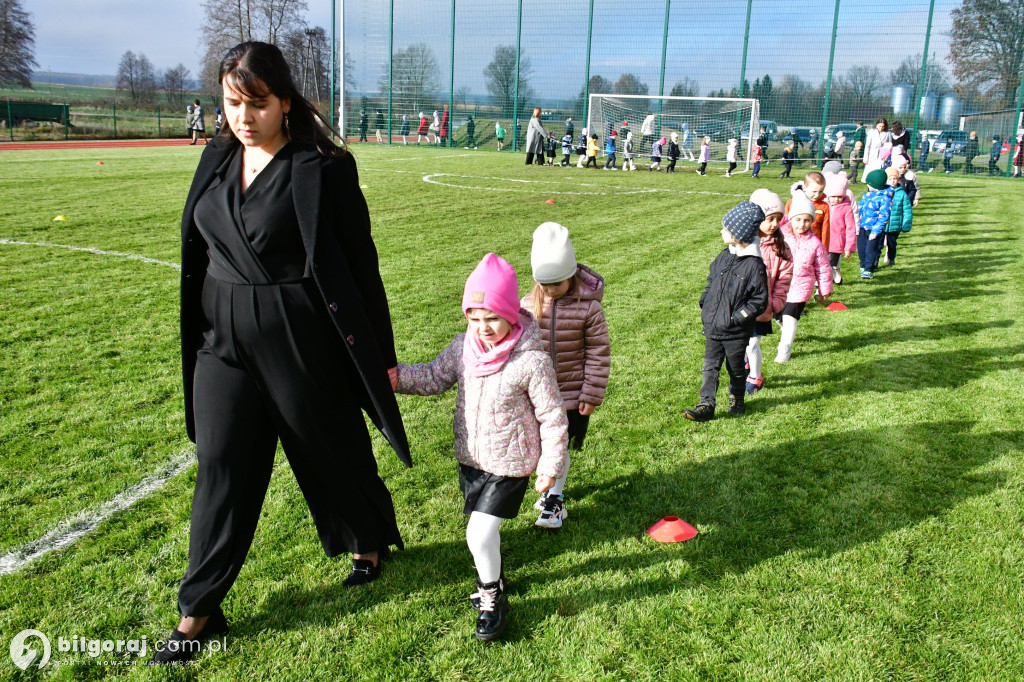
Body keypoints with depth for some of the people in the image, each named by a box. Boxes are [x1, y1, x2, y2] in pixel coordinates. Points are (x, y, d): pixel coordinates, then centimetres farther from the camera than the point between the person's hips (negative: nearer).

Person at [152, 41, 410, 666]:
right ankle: (200, 611, 21)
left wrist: (380, 353, -7)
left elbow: (359, 262, -9)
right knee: (221, 466, 8)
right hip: (222, 337, 5)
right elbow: (200, 251, 15)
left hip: (298, 338, -5)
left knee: (331, 448, 12)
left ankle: (371, 540, 41)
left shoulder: (323, 168, -12)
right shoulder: (218, 159, 6)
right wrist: (198, 331, 17)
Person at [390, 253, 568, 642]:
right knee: (482, 530, 20)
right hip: (471, 458, 6)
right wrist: (397, 377, -8)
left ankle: (492, 599, 18)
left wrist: (550, 466, -9)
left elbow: (552, 417, -13)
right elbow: (435, 377, 8)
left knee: (479, 533, -7)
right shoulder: (463, 347, -6)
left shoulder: (532, 361, -21)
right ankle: (493, 575, 48)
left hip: (509, 465, -6)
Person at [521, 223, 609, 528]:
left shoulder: (588, 307, -13)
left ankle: (555, 498, 20)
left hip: (572, 392, -3)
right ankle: (552, 487, 38)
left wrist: (592, 394, -8)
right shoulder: (528, 305, -5)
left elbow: (598, 353, -8)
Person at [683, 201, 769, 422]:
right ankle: (706, 406, 8)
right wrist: (705, 305, 7)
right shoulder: (724, 256, 5)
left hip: (736, 332, -5)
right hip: (712, 327, 5)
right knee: (710, 367, 5)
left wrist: (737, 317, -17)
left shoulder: (754, 265, -15)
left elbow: (760, 299, -12)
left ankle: (736, 400, 34)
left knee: (736, 369, 13)